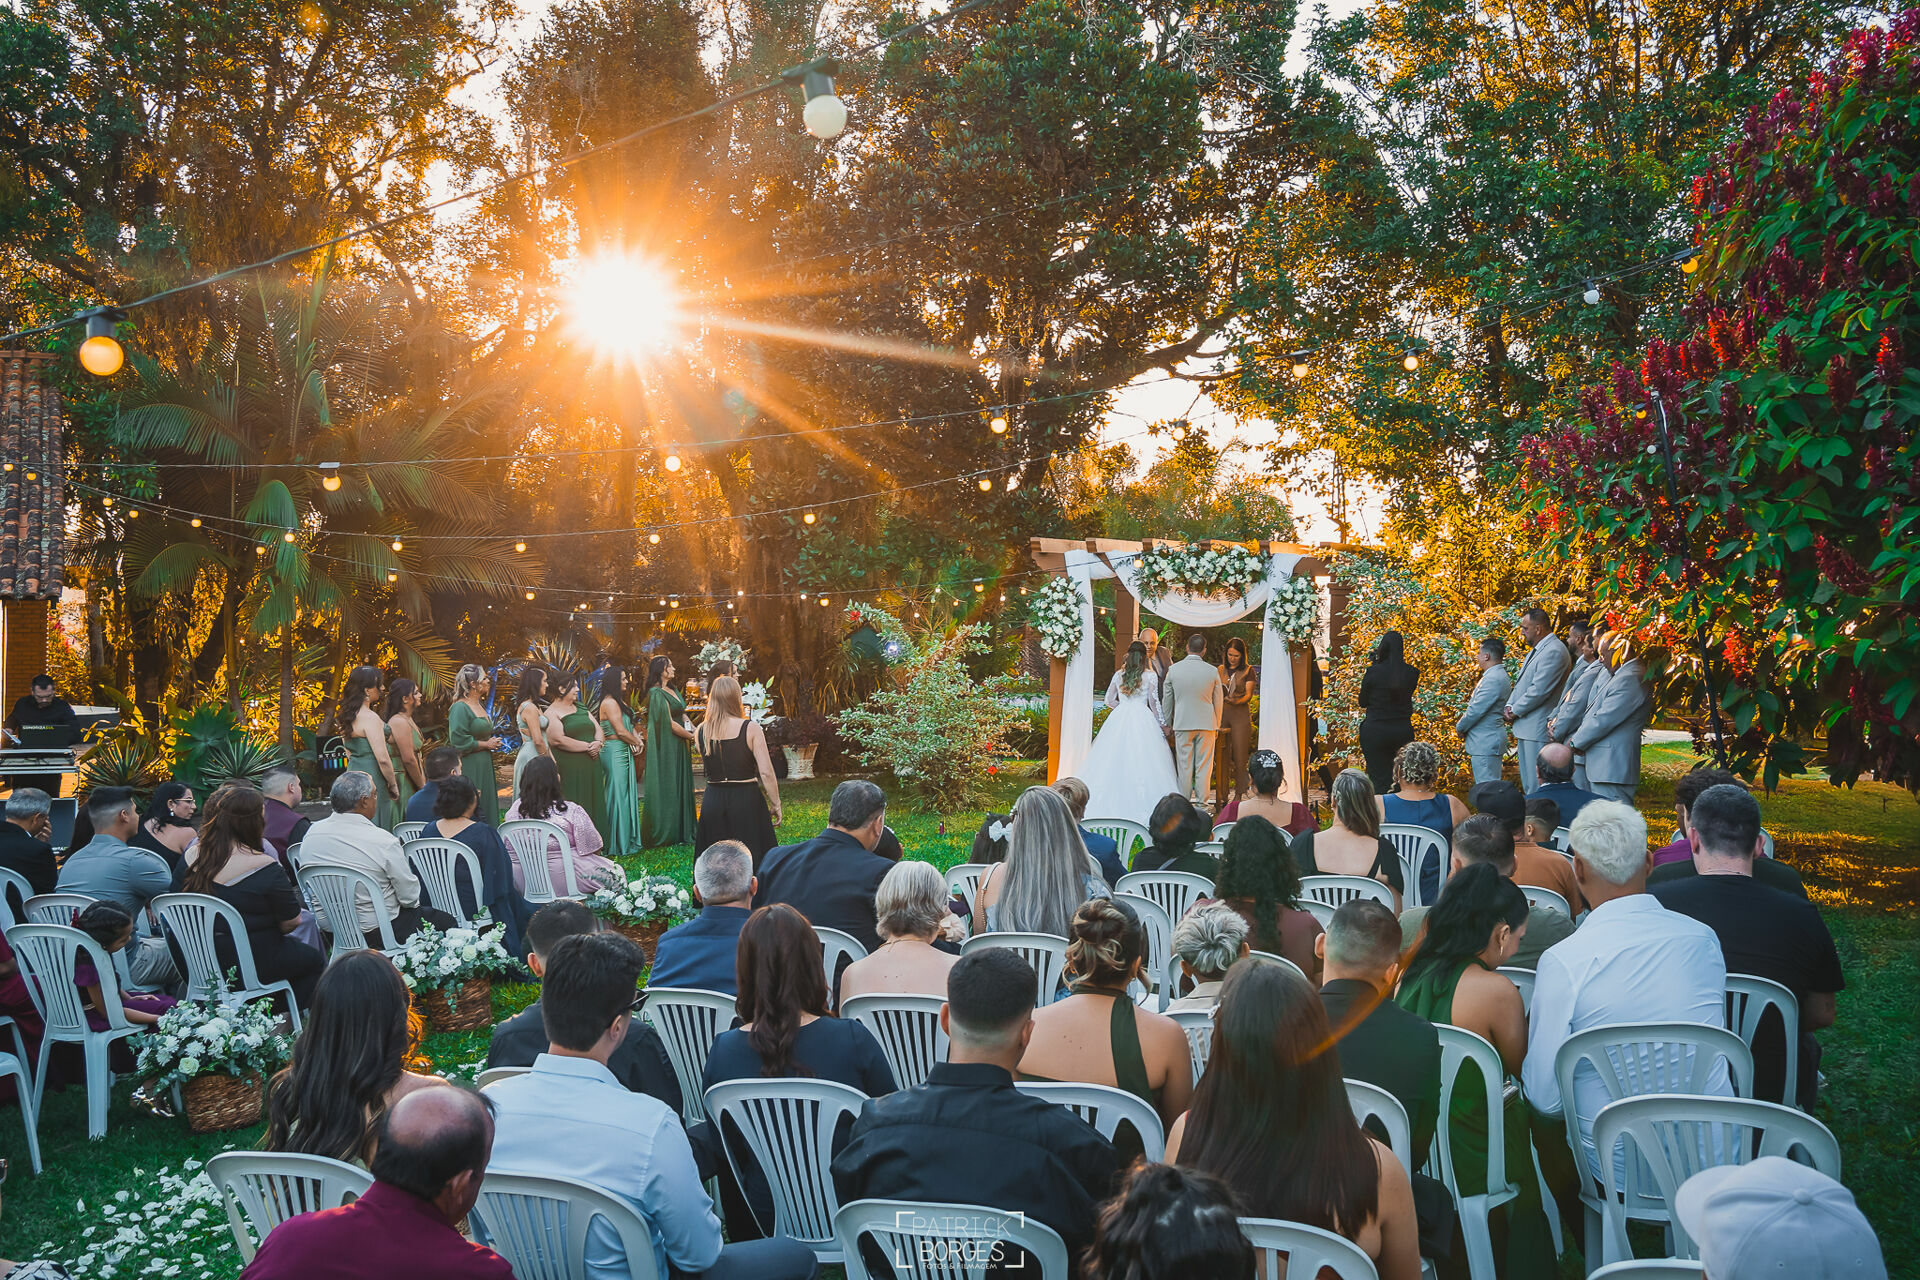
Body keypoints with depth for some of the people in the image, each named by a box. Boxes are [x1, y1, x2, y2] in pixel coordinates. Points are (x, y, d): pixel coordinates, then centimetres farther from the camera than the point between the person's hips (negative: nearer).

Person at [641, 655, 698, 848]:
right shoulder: (656, 693, -14)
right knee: (667, 788, -4)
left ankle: (683, 830, 20)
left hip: (678, 745, 9)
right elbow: (670, 723, -18)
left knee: (681, 786, 12)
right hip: (665, 746, -9)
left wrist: (696, 730, -1)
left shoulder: (672, 691, 14)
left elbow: (683, 716, 17)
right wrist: (692, 736, -7)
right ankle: (665, 833, 2)